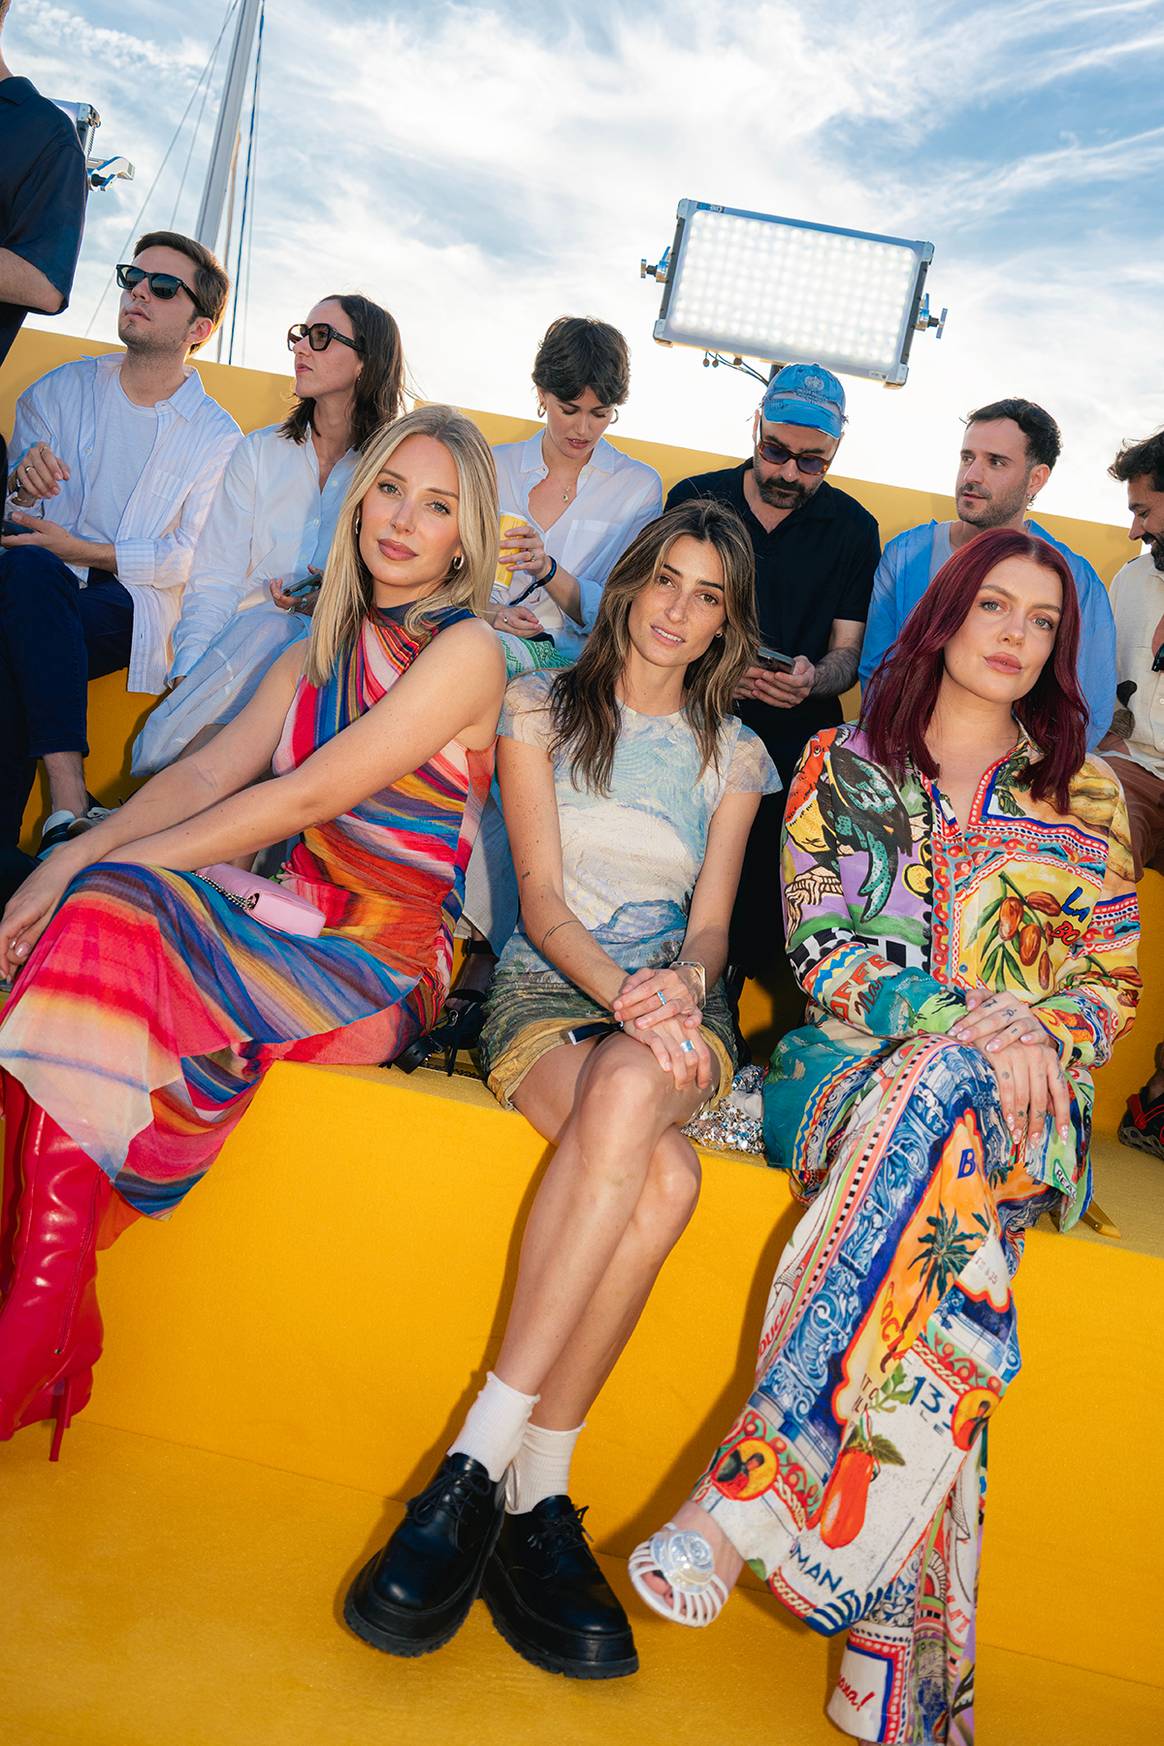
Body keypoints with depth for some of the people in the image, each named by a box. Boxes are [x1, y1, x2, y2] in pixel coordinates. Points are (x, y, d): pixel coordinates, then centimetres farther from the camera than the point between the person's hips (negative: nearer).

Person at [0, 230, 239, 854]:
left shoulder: (216, 435, 7)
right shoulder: (64, 388, 15)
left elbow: (190, 558, -2)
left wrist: (80, 551, -11)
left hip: (131, 604, -2)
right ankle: (70, 806, -41)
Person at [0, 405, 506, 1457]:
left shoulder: (466, 651, -7)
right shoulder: (320, 650, 17)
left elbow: (305, 797, -14)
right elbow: (207, 771, 6)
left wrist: (103, 867, -14)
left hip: (378, 969, -6)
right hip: (293, 926, 6)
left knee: (109, 916, -25)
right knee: (97, 921, -21)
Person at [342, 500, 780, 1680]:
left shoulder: (734, 754, 18)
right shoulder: (543, 708, 11)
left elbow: (710, 924, 9)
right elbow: (541, 896, -1)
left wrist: (683, 986, -16)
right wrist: (622, 997, -20)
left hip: (671, 1007, 2)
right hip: (548, 991, -1)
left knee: (628, 1094, -38)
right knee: (664, 1174, -36)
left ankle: (482, 1467, -31)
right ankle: (534, 1500, -28)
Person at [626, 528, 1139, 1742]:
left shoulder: (1083, 798, 16)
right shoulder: (841, 765, 11)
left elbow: (1112, 981, 11)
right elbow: (825, 954, 1)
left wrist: (1035, 1032, -12)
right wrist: (958, 1015, -17)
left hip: (1019, 1096, 1)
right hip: (852, 1067, 0)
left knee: (935, 1102, -38)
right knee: (950, 1231, -36)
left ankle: (747, 1492, -37)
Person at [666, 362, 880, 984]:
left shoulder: (853, 529, 8)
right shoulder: (695, 499, 7)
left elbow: (846, 654, 7)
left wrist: (813, 679, -17)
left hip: (793, 750, 0)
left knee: (759, 920, -5)